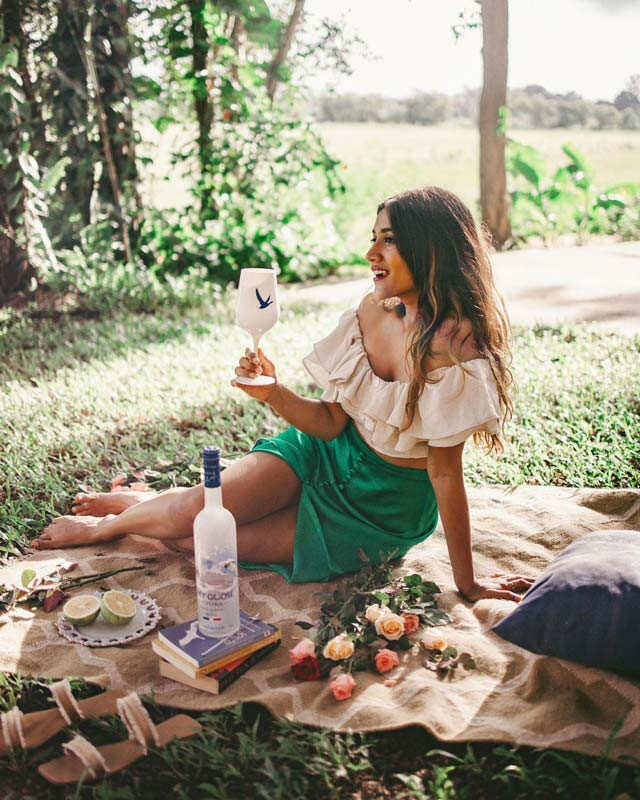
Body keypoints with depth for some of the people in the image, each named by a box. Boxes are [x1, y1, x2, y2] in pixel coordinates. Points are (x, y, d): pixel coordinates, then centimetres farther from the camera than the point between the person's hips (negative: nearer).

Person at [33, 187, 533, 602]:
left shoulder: (453, 349, -28)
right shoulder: (374, 309, -8)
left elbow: (444, 471, -21)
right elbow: (331, 421, -4)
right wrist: (273, 393, -21)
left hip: (387, 506, -4)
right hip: (329, 451, 4)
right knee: (194, 509, -14)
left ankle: (108, 526, 20)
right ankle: (140, 506, 21)